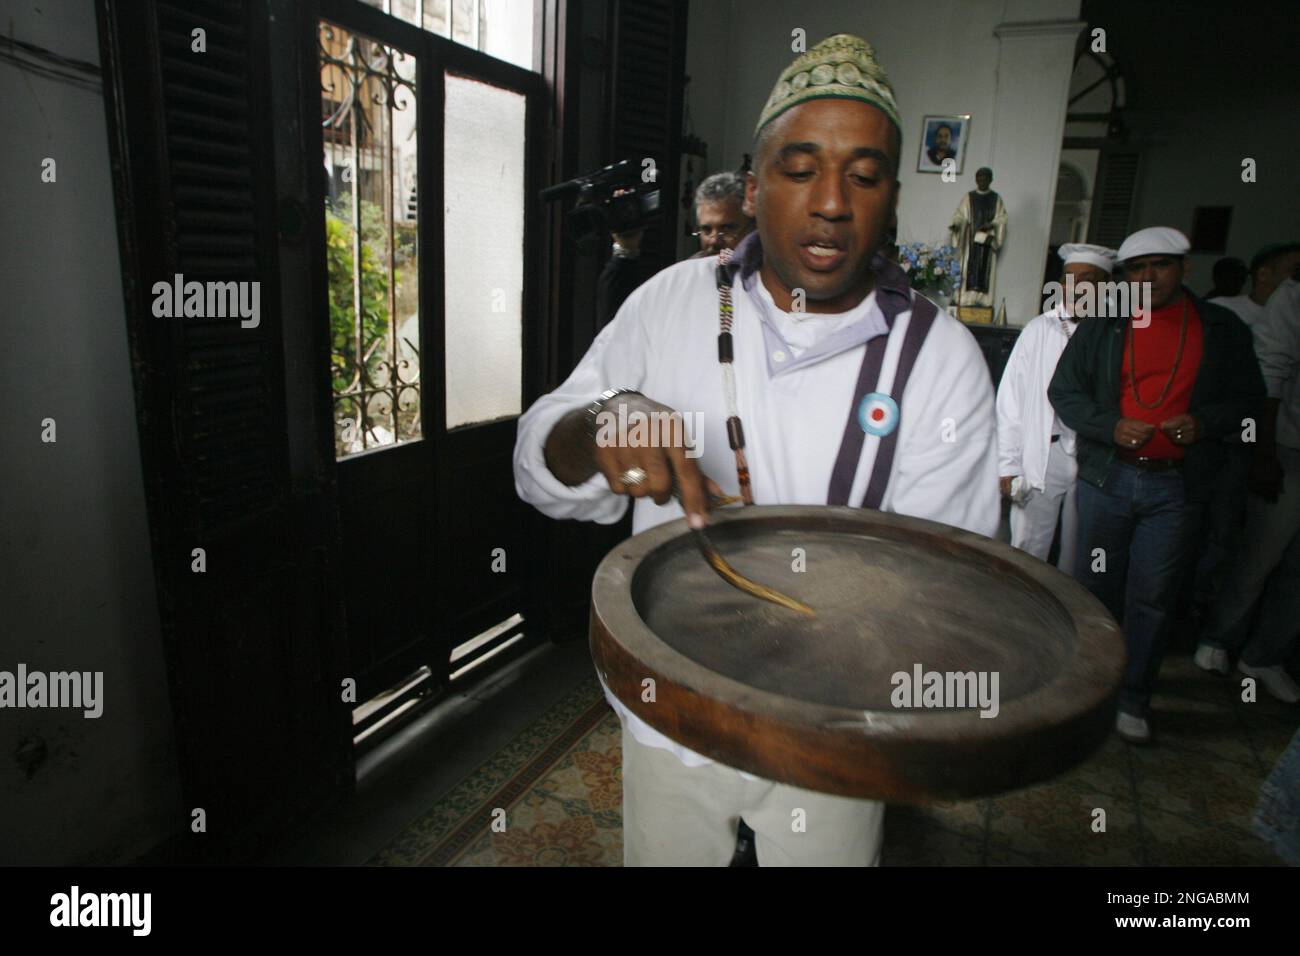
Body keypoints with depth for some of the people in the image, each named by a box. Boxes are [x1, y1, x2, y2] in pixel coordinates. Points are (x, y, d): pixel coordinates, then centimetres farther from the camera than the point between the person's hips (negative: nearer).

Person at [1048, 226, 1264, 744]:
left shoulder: (1222, 330, 6)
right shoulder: (1103, 326, 5)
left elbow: (1248, 399, 10)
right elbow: (1063, 390, 4)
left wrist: (1204, 422, -11)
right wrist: (1111, 426, -12)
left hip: (1173, 485, 0)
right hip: (1106, 476, 0)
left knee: (1153, 596, 4)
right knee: (1096, 587, 8)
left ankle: (1135, 700, 20)